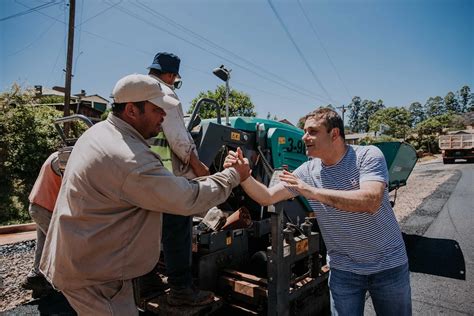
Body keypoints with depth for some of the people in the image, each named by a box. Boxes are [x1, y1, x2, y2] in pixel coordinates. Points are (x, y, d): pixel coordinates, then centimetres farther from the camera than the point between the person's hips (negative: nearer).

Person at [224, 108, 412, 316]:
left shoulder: (368, 155, -16)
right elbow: (267, 198, -7)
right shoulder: (307, 171, -6)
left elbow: (371, 201, -33)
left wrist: (313, 192, -35)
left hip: (388, 265, -1)